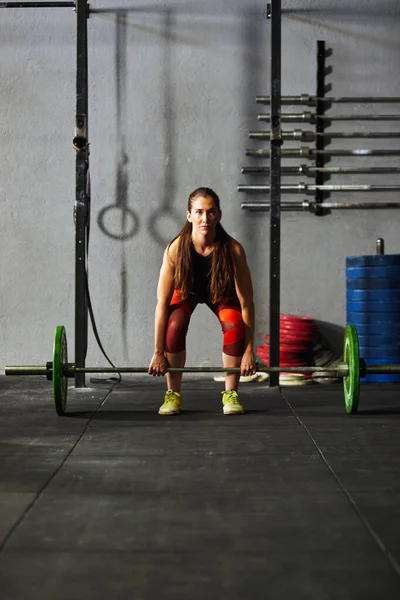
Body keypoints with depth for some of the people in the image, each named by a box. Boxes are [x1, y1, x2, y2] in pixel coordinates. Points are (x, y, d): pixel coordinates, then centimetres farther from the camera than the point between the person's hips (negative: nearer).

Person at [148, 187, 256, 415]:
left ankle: (231, 394, -7)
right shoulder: (176, 249, -35)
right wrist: (158, 352, -28)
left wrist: (249, 350, -28)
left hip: (221, 292, 0)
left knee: (234, 326, -28)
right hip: (186, 290, 0)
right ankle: (173, 394, -10)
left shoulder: (233, 250, -35)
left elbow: (246, 303, -28)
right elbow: (162, 303, -30)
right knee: (175, 326, -29)